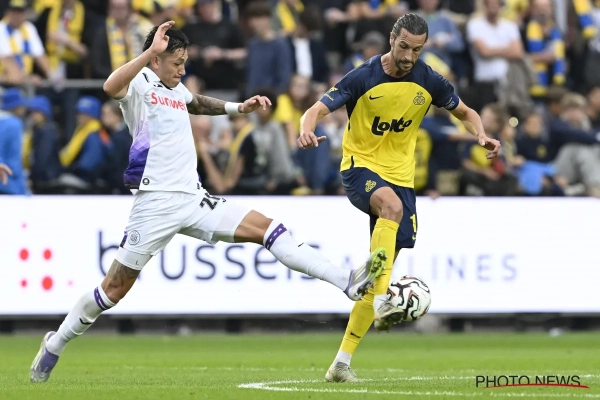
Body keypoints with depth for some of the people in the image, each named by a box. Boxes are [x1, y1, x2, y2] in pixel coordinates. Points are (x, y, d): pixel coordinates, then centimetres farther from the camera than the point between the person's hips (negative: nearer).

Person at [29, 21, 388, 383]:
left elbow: (197, 104, 44)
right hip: (156, 202, -7)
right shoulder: (141, 82, -7)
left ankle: (349, 284, -10)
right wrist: (152, 51, -39)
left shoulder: (176, 89, 18)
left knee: (269, 230, -5)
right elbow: (111, 87, -33)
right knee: (116, 288, -2)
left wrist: (239, 108, 34)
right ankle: (56, 344, 16)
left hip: (193, 200, 7)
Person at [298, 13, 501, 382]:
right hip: (360, 167, -4)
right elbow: (319, 109, -16)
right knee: (391, 204, -39)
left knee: (381, 270, 0)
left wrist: (481, 135, -9)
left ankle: (343, 361, 7)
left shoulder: (429, 82, -3)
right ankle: (381, 302, -42)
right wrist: (308, 130, -40)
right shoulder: (363, 78, -13)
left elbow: (465, 112, 13)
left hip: (400, 176, 4)